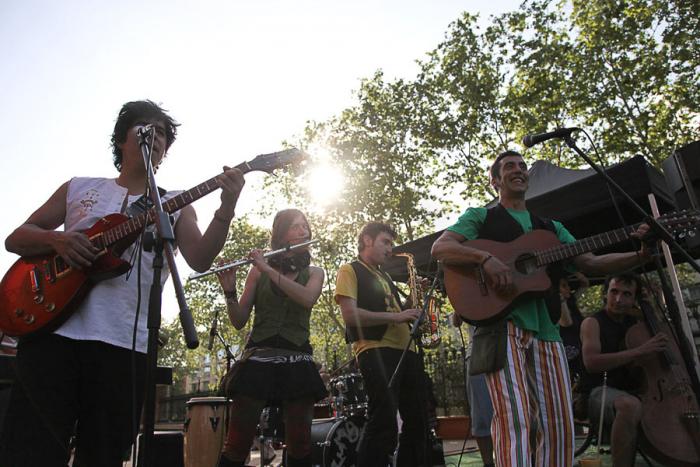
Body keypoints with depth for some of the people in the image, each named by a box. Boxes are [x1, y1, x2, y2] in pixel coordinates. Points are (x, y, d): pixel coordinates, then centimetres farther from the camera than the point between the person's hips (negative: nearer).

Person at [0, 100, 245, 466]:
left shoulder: (176, 205, 11)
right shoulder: (79, 187, 15)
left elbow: (200, 260, -6)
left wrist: (226, 208, -22)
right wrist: (56, 238, -8)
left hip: (123, 344, 0)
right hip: (51, 330, 1)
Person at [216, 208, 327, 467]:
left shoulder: (314, 272, 13)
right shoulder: (258, 270, 10)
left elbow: (307, 299, -11)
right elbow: (239, 322, 6)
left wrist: (269, 269, -15)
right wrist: (229, 291, -12)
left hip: (297, 360, 1)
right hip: (258, 358, -1)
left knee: (300, 445, 0)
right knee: (237, 445, -5)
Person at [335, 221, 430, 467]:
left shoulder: (384, 276, 27)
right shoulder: (350, 270, 2)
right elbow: (350, 315, -12)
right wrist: (395, 316, -14)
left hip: (406, 350, 9)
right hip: (375, 351, -9)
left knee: (417, 422, 11)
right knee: (384, 425, -15)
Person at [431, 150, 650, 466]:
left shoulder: (551, 227, 26)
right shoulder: (480, 217, 11)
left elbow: (592, 264, 19)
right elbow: (439, 248, -3)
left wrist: (642, 254, 2)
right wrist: (485, 258, -20)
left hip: (545, 328, 6)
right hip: (502, 323, -5)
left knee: (559, 424, 3)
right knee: (515, 418, -17)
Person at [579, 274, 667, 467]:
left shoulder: (636, 323, 16)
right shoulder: (592, 323, -1)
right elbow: (591, 362, -18)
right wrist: (640, 350, -23)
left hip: (635, 391, 6)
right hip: (601, 392, -6)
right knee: (631, 405, -38)